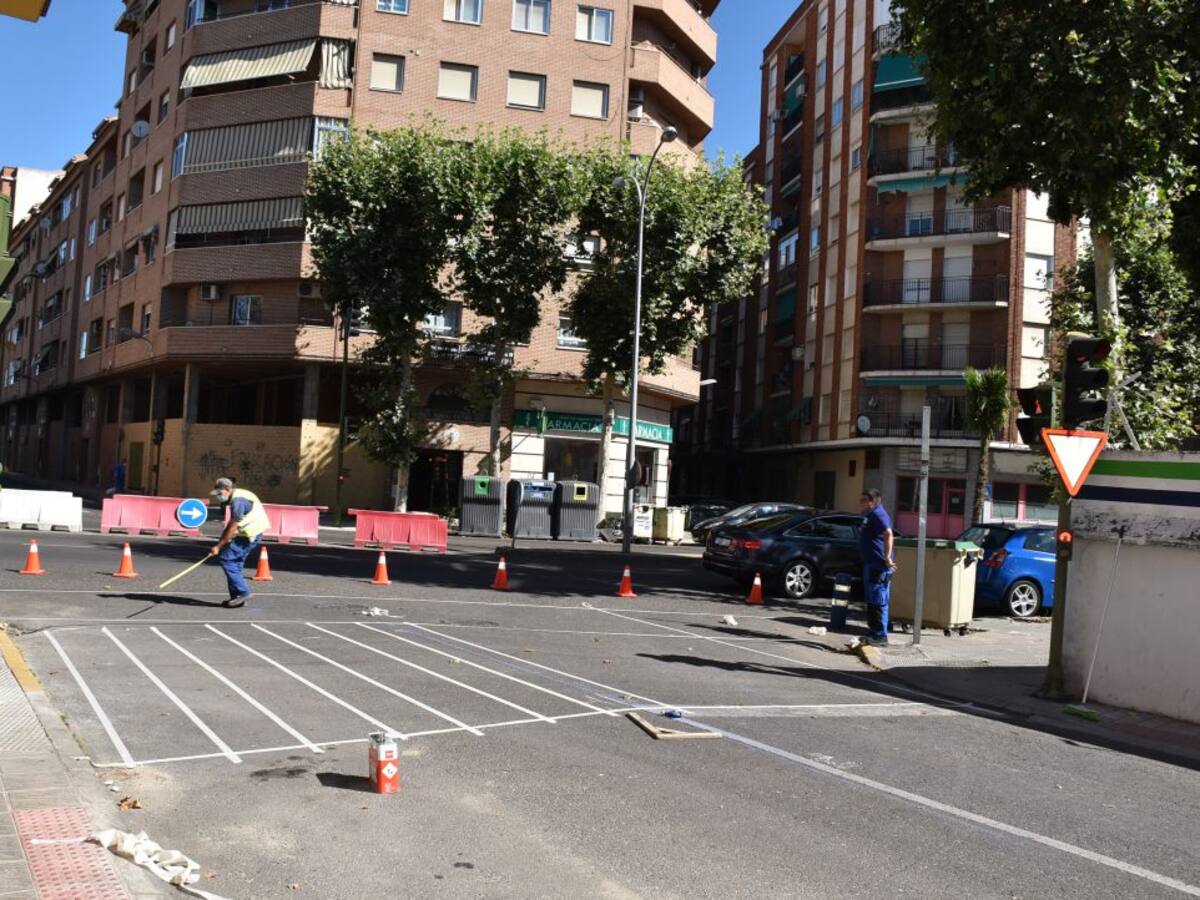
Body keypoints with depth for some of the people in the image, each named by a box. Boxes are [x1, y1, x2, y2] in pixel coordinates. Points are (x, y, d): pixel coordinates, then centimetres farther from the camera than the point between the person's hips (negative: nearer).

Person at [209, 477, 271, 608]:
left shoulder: (238, 500, -18)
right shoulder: (235, 498, 16)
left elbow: (232, 528, -18)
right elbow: (231, 524, 20)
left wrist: (219, 546, -13)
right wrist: (220, 542, 15)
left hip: (250, 534, -10)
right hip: (248, 534, 10)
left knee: (226, 558, -10)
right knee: (235, 562, 11)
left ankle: (242, 592, -8)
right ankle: (237, 597, 15)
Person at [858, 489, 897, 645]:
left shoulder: (878, 515, -15)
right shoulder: (872, 515, 18)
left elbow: (888, 534, -30)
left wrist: (887, 558, -30)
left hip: (878, 566, -11)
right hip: (871, 564, 11)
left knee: (878, 601, -7)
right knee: (872, 601, 18)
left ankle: (880, 635, -3)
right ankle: (874, 630, 28)